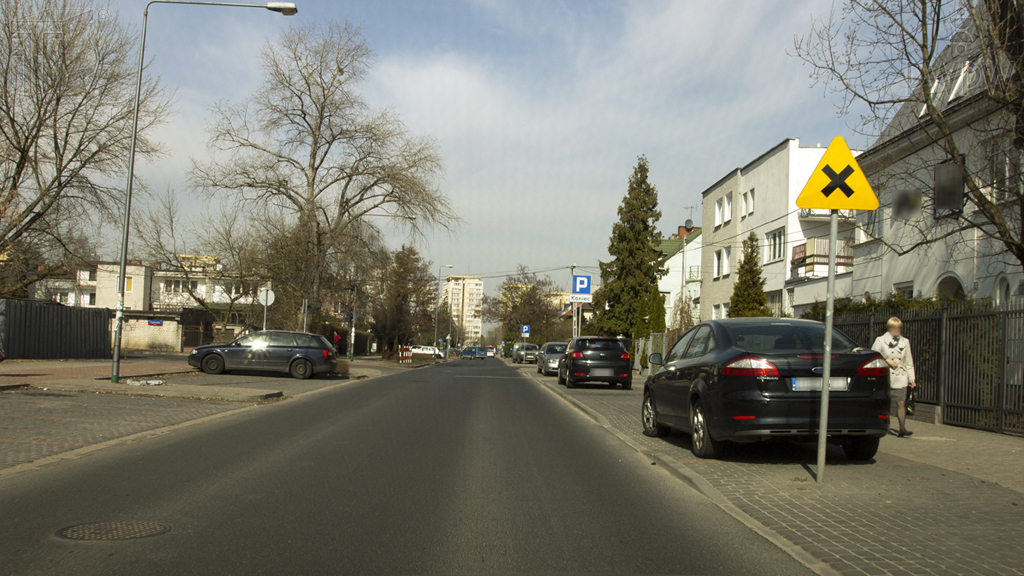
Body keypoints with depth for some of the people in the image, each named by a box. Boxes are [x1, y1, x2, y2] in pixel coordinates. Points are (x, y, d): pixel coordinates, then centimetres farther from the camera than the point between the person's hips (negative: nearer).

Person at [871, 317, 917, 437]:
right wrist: (887, 360, -11)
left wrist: (912, 379, 10)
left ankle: (902, 428, -6)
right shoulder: (880, 340, 2)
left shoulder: (905, 342, 12)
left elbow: (909, 362, 14)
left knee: (901, 403, -5)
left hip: (900, 379, 2)